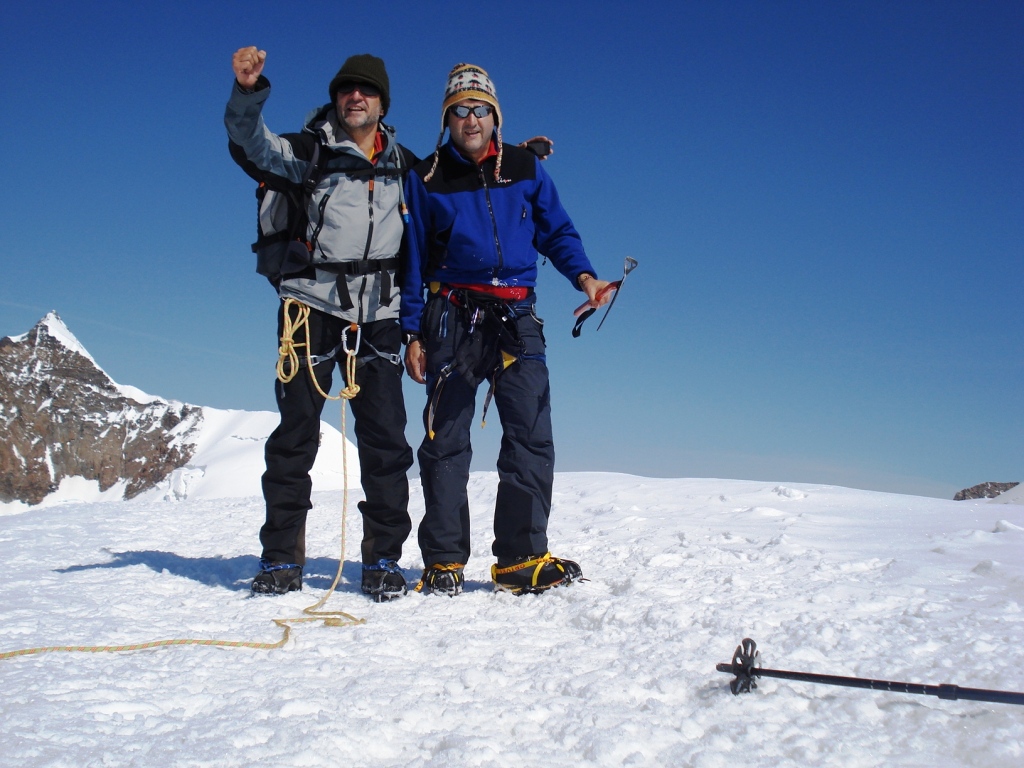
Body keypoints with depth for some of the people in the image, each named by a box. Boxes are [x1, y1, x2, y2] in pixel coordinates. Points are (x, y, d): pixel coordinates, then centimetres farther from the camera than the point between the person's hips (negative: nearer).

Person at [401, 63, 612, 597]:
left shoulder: (525, 169, 12)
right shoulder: (426, 179, 9)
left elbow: (557, 231, 14)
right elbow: (412, 260, 9)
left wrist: (583, 275, -6)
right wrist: (413, 333, 2)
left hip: (517, 317, 1)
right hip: (453, 316, -1)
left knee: (531, 436, -7)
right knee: (446, 439, -1)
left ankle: (522, 557, 0)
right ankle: (443, 561, 7)